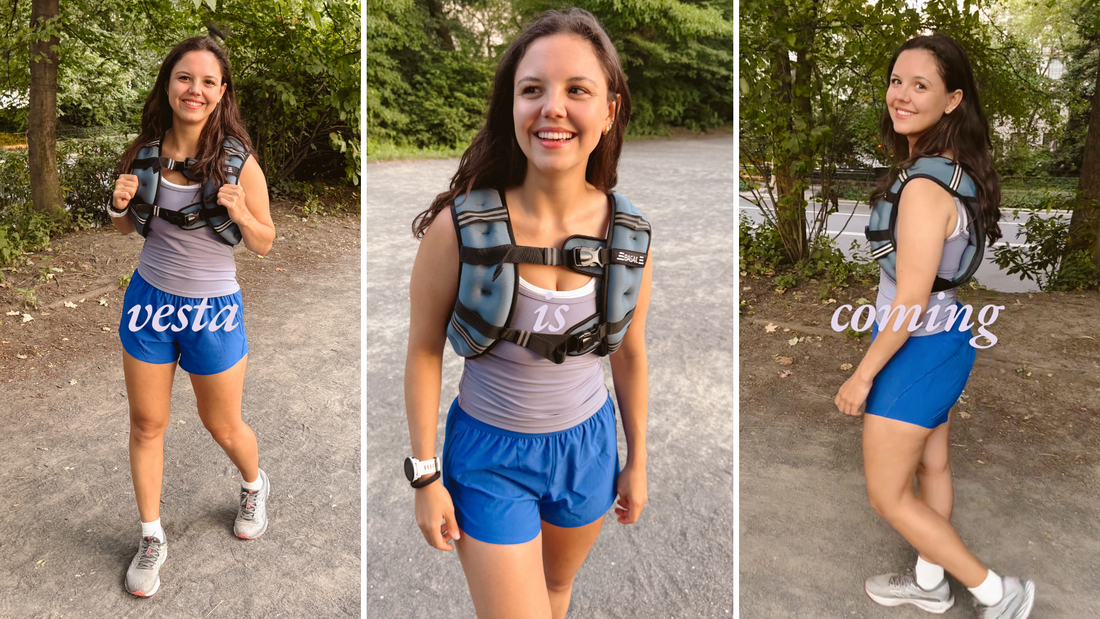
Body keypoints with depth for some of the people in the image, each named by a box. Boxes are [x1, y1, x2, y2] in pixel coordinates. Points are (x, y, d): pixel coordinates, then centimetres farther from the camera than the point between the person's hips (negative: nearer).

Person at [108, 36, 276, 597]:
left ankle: (254, 485, 46)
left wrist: (241, 213, -26)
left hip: (213, 309, -3)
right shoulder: (144, 154, -5)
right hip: (149, 300, 3)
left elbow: (264, 243, -5)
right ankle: (152, 538, 31)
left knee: (223, 426, 13)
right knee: (146, 424, 13)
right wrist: (119, 206, -11)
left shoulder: (238, 162, -14)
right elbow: (127, 228, 11)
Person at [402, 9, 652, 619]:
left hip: (587, 447, 4)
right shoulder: (458, 228, -22)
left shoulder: (630, 235, -11)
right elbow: (424, 350, -10)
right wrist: (425, 476, -6)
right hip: (490, 454, -3)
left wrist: (637, 460, 10)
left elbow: (630, 353, 2)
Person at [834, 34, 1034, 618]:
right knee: (931, 467, 23)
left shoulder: (923, 188, -27)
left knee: (888, 494, 7)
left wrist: (862, 375, -15)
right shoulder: (956, 169, 2)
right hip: (946, 339, 10)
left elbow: (911, 301, -25)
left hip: (917, 351, -9)